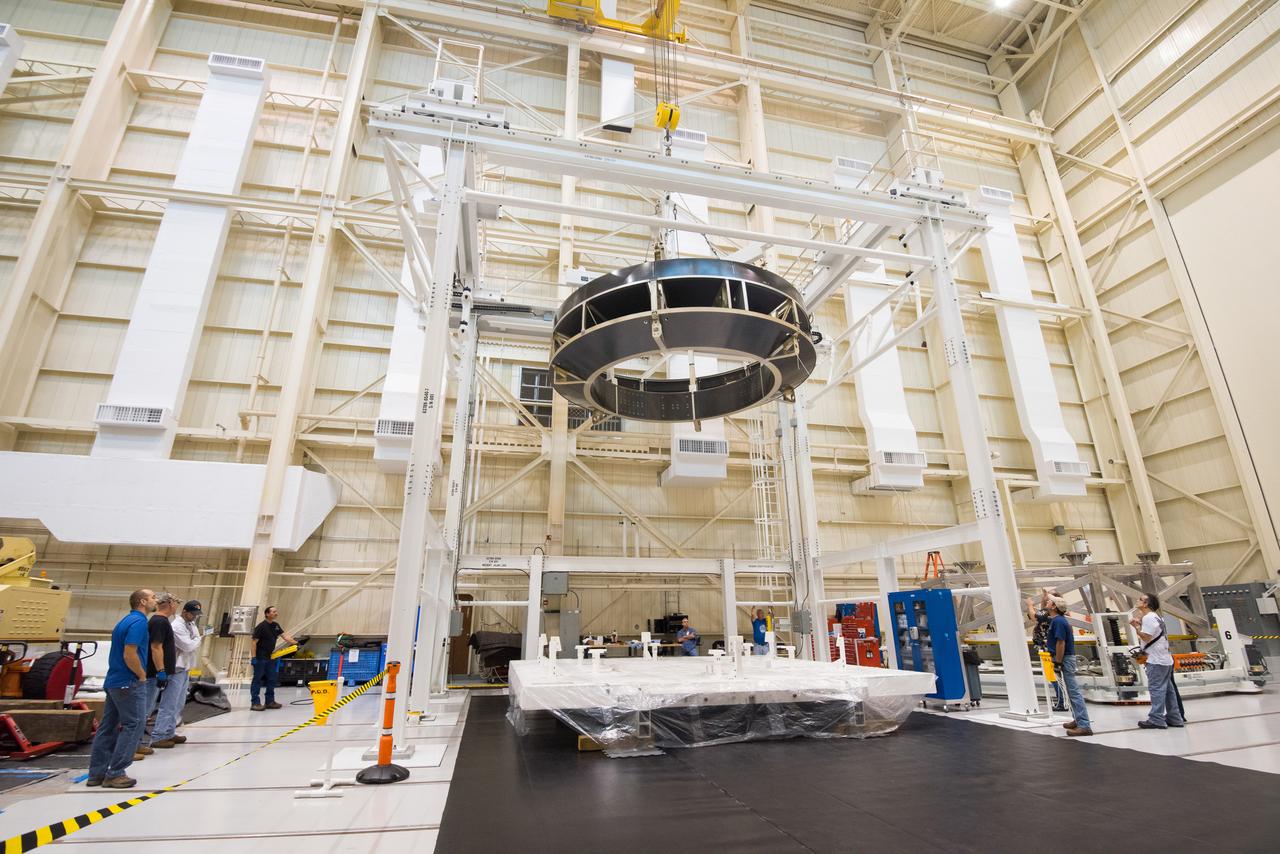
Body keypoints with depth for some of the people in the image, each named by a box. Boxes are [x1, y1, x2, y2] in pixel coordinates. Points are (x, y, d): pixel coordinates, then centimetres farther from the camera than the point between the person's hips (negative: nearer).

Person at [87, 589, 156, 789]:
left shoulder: (127, 620, 14)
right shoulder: (138, 622, -18)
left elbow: (120, 653, 19)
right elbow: (129, 655, -23)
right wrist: (142, 675, -9)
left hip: (114, 682, 10)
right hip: (129, 683, -10)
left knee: (108, 727, 13)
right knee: (133, 724, -3)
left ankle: (97, 773, 18)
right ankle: (115, 774, 0)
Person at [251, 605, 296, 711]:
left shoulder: (276, 626, 8)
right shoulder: (261, 626, -14)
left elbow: (285, 636, 4)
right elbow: (254, 642, -15)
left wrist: (296, 643, -8)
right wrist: (254, 657, -19)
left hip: (270, 658, 8)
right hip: (260, 658, -8)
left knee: (271, 680, 9)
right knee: (257, 680, -2)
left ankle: (270, 701, 16)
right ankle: (255, 703, 4)